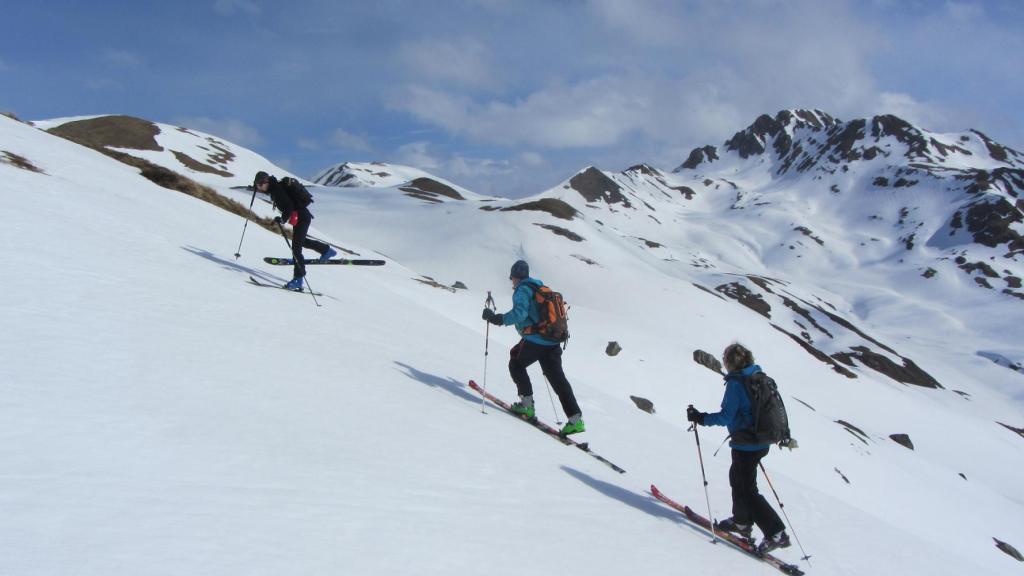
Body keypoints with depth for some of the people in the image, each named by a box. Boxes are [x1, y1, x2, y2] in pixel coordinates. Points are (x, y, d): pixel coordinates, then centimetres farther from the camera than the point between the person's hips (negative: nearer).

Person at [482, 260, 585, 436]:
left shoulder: (522, 290, -4)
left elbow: (520, 312, -20)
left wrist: (498, 319, -17)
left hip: (534, 341, -7)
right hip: (553, 343, 7)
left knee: (516, 364, 17)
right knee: (558, 378, 6)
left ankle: (527, 404, 10)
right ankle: (576, 419, -2)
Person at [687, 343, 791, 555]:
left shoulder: (736, 384, -19)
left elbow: (726, 417, -21)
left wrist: (700, 418, -12)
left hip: (745, 445, -9)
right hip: (762, 443, 9)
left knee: (747, 490, 2)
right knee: (737, 476, 26)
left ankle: (776, 533, 0)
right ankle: (742, 521, 37)